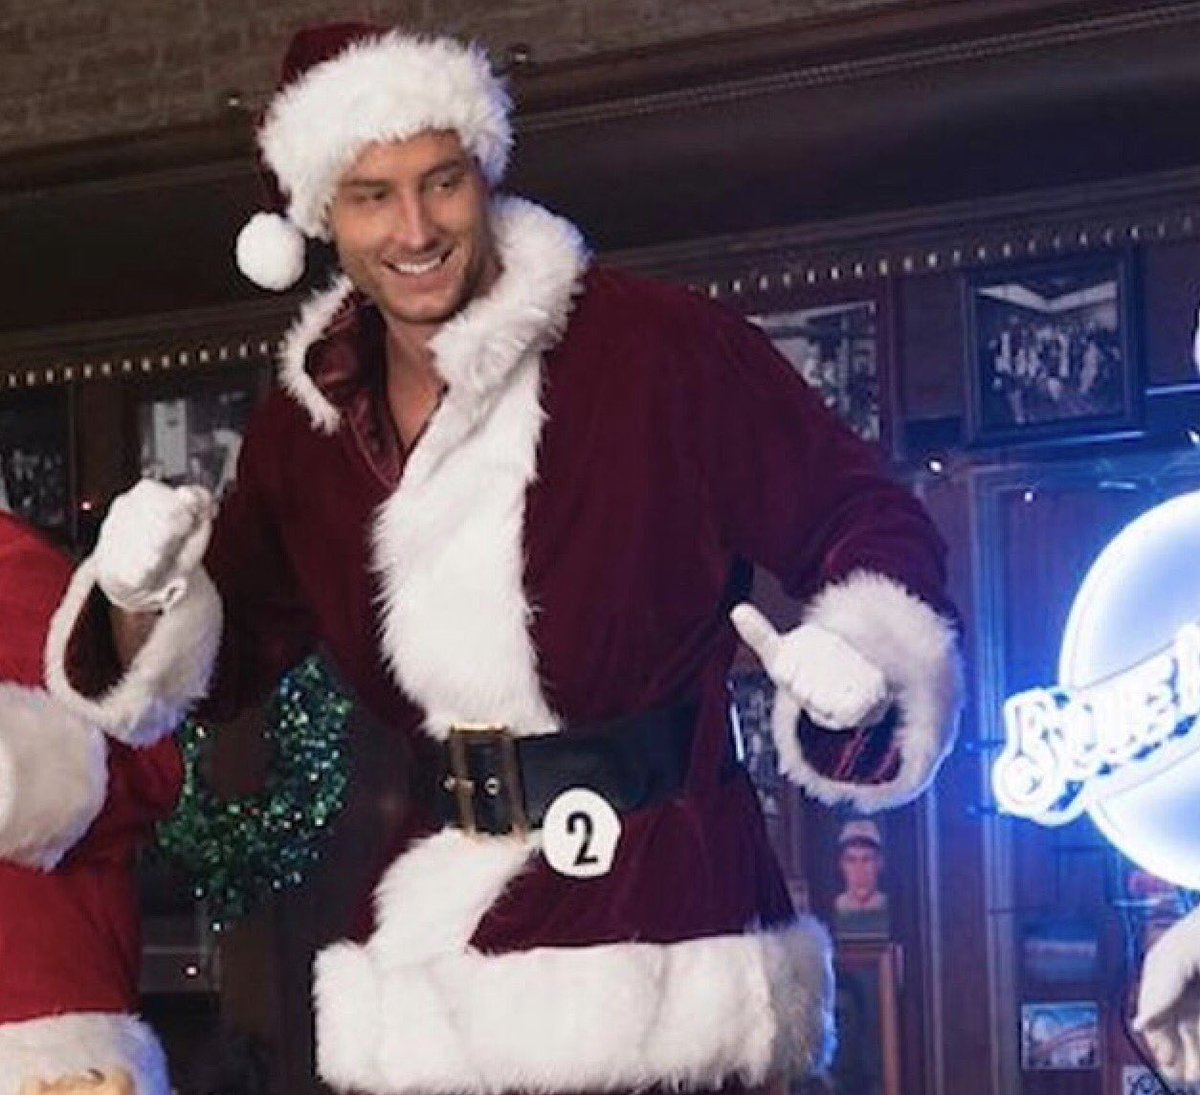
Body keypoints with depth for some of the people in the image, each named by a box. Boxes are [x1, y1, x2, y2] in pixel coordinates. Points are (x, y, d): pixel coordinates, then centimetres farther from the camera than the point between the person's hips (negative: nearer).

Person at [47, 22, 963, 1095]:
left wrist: (859, 654, -24)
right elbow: (220, 662, 18)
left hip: (653, 889, -5)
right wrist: (147, 595, -3)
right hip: (435, 915, 5)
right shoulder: (309, 423, 9)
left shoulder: (658, 344, -8)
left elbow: (859, 516, -4)